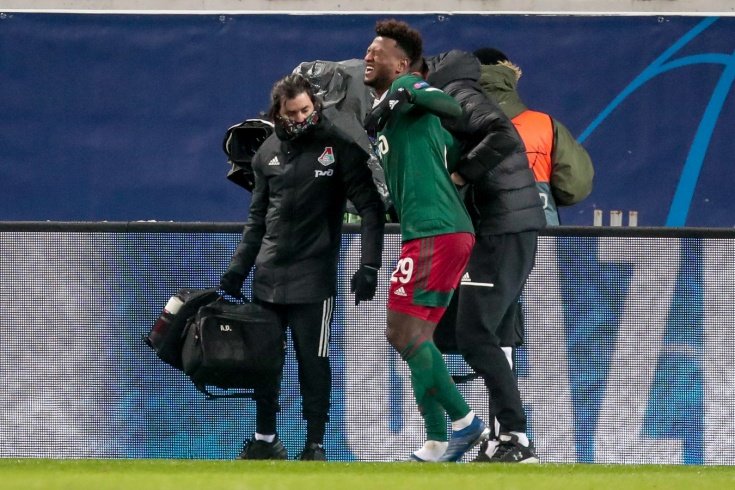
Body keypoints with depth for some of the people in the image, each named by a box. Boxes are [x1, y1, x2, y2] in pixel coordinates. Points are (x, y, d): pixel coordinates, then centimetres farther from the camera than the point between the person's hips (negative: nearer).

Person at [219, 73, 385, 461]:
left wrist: (369, 265, -16)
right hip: (268, 275, 5)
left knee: (313, 362, -4)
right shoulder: (269, 152, 9)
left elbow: (370, 208, -7)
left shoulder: (339, 147, -6)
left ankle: (315, 445, 2)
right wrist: (238, 268, 12)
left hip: (313, 276, -5)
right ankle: (265, 439, 21)